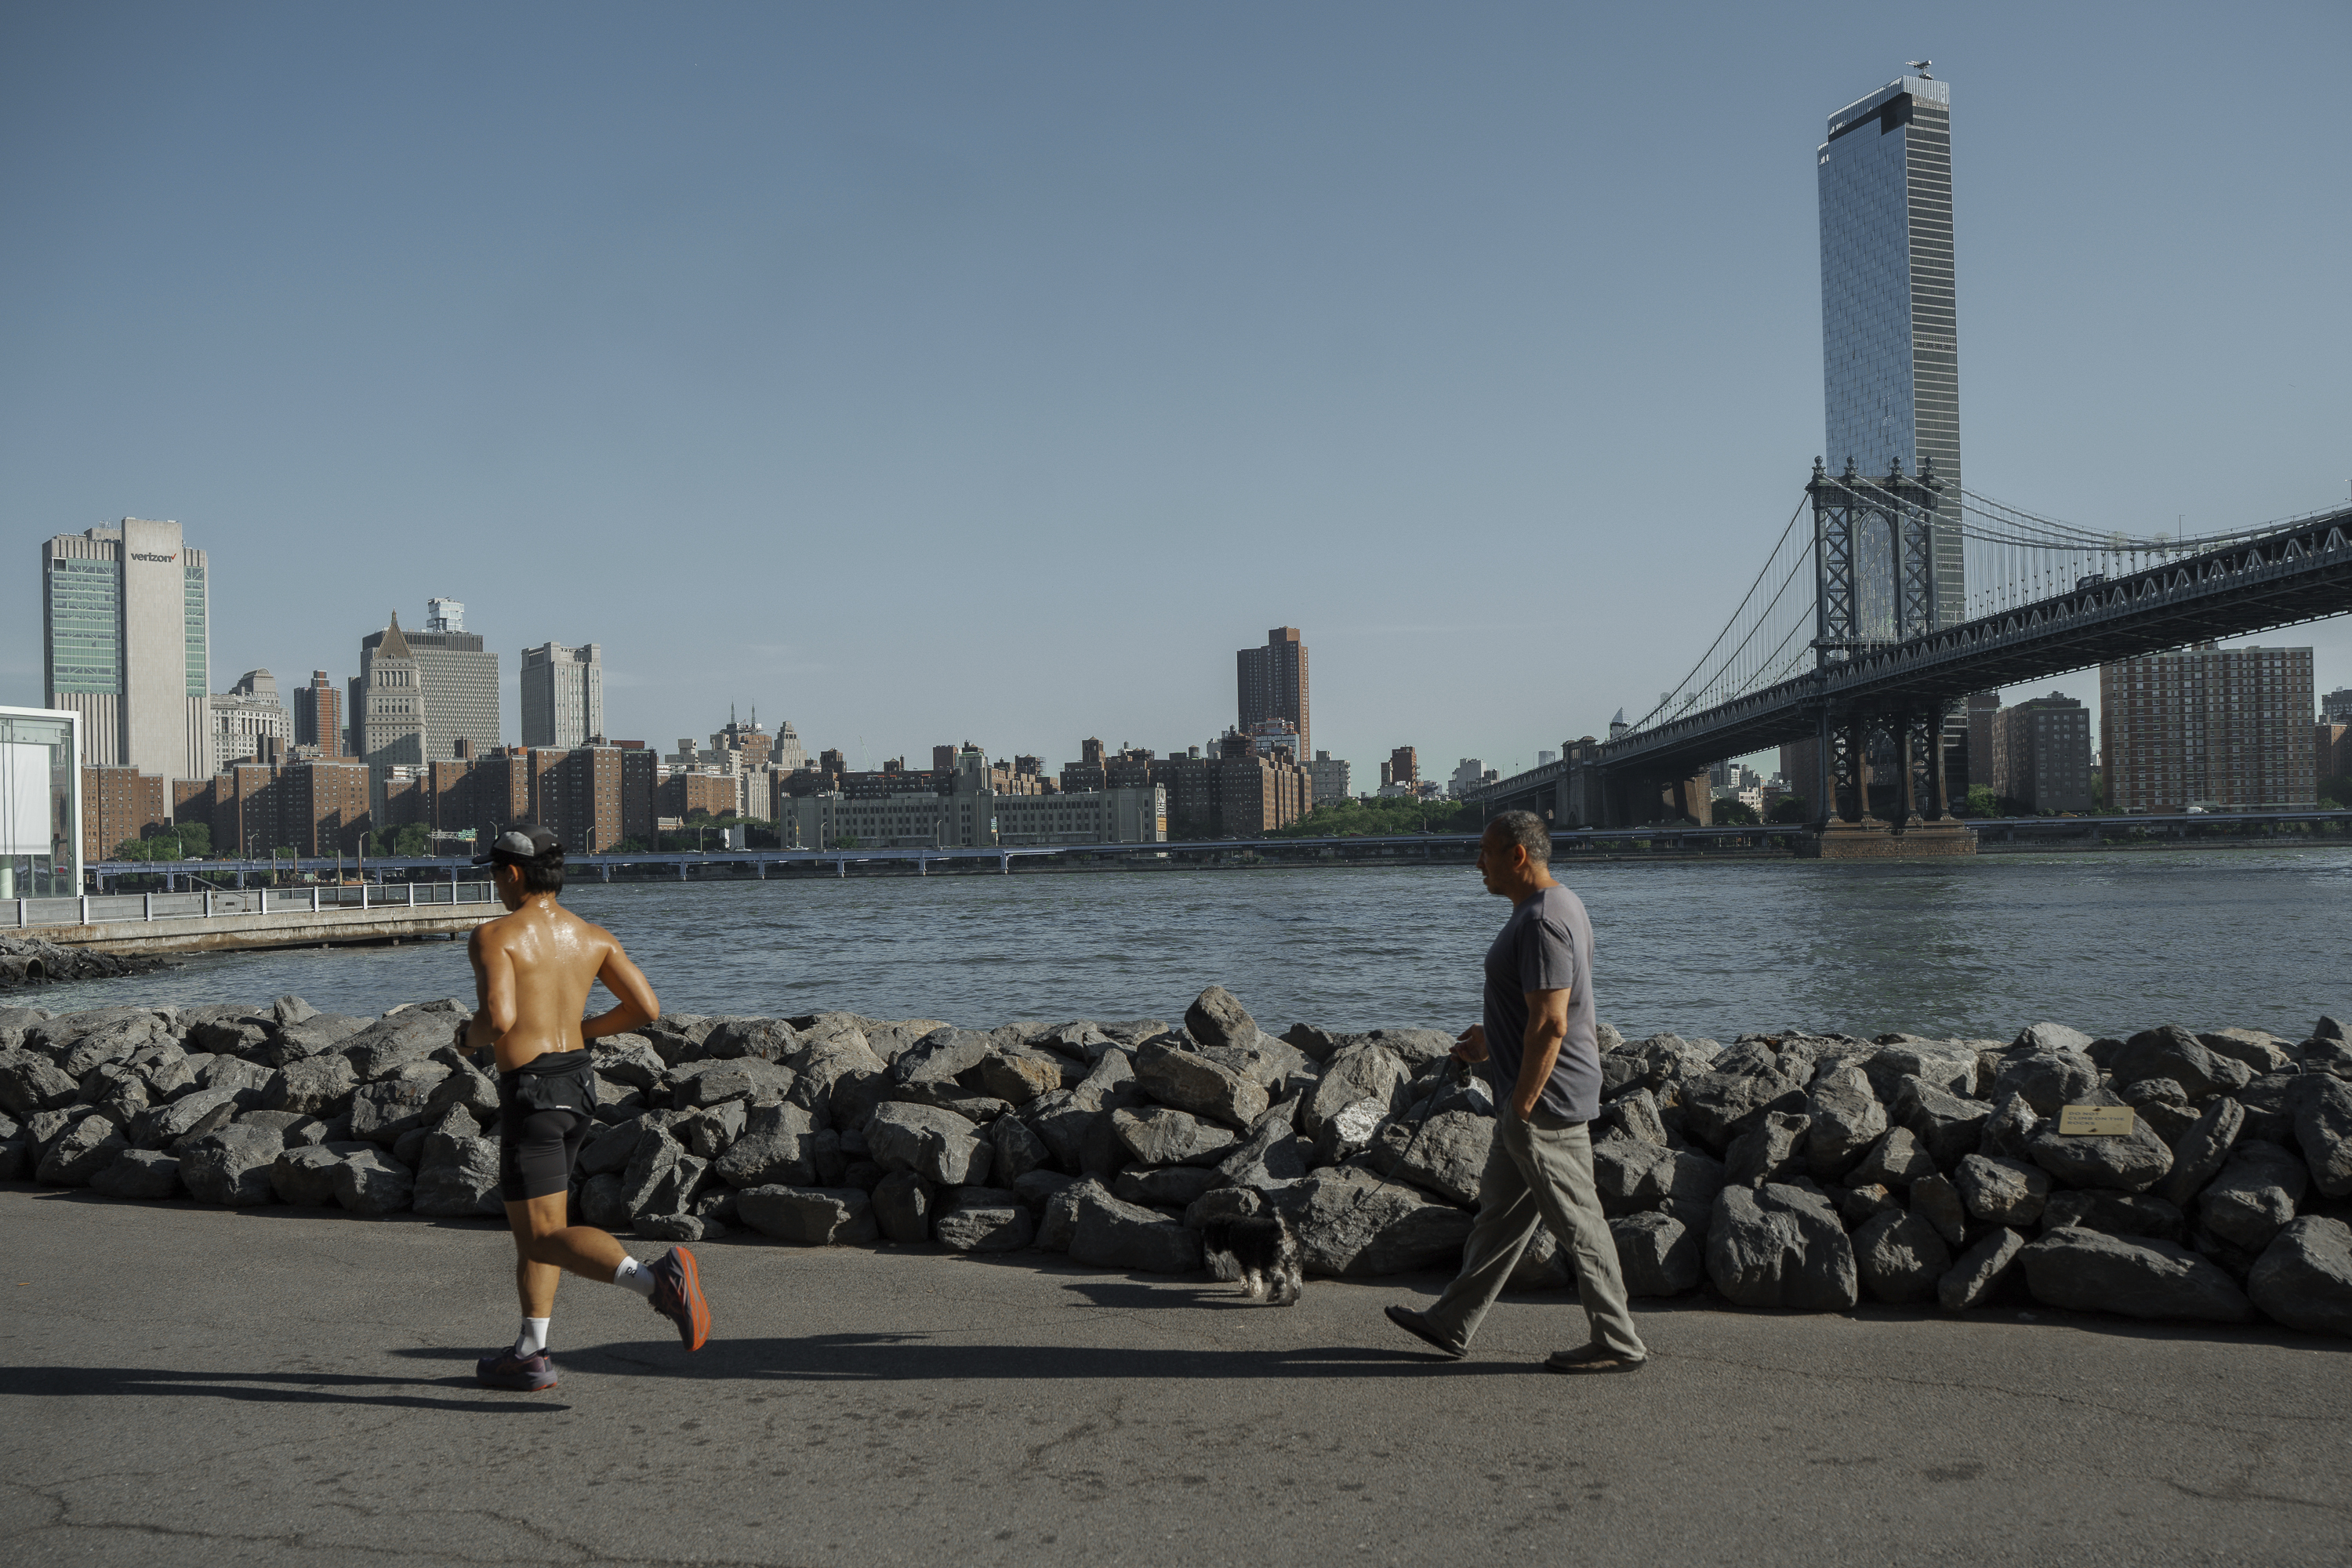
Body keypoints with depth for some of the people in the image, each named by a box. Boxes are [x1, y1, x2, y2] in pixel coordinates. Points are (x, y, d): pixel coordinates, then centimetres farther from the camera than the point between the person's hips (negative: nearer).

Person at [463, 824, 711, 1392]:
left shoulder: (495, 935, -12)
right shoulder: (593, 937, 7)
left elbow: (499, 1018, -26)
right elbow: (647, 1008, 4)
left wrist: (470, 1035, -3)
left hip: (531, 1090, -8)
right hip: (579, 1081, 8)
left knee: (544, 1237, -7)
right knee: (533, 1220, 22)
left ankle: (657, 1279, -31)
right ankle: (530, 1354, 26)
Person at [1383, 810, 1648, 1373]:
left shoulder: (1540, 923, -22)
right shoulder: (1559, 905, 12)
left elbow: (1550, 1025, -26)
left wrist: (1521, 1106, -22)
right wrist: (1495, 1041, 24)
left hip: (1545, 1099, -11)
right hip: (1534, 1092, 11)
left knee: (1576, 1222, 0)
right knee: (1500, 1210, 17)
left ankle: (1619, 1344, 11)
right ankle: (1453, 1324, 27)